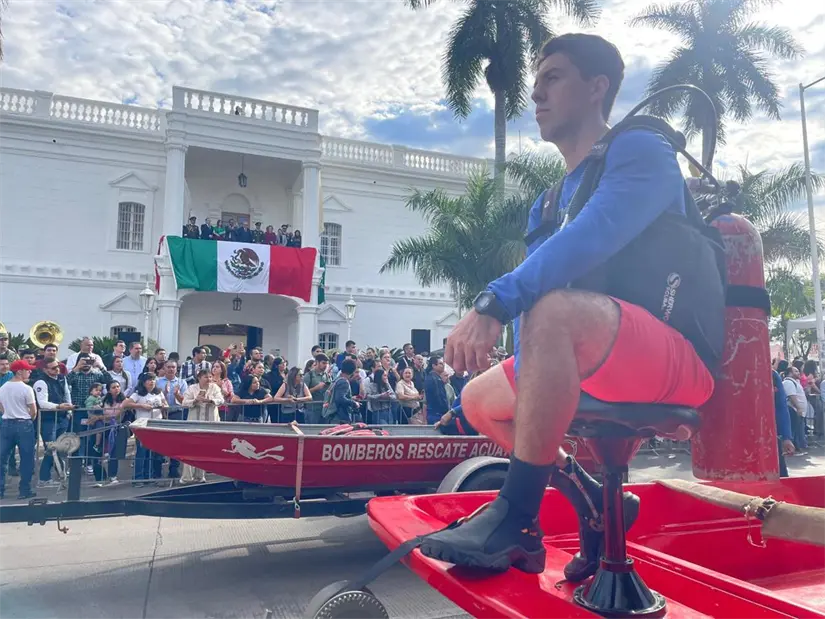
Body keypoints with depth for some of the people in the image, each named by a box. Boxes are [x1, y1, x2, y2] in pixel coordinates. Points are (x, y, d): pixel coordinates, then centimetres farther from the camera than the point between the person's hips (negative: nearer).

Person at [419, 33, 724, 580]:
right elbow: (536, 275, 5)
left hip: (678, 360, -8)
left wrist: (493, 302, -35)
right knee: (479, 400, 9)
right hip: (602, 371, 9)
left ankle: (515, 517, -24)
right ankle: (594, 504, 7)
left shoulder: (640, 150, -3)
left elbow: (591, 236, -24)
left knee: (556, 310, -36)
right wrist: (530, 380, -12)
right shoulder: (552, 202, 19)